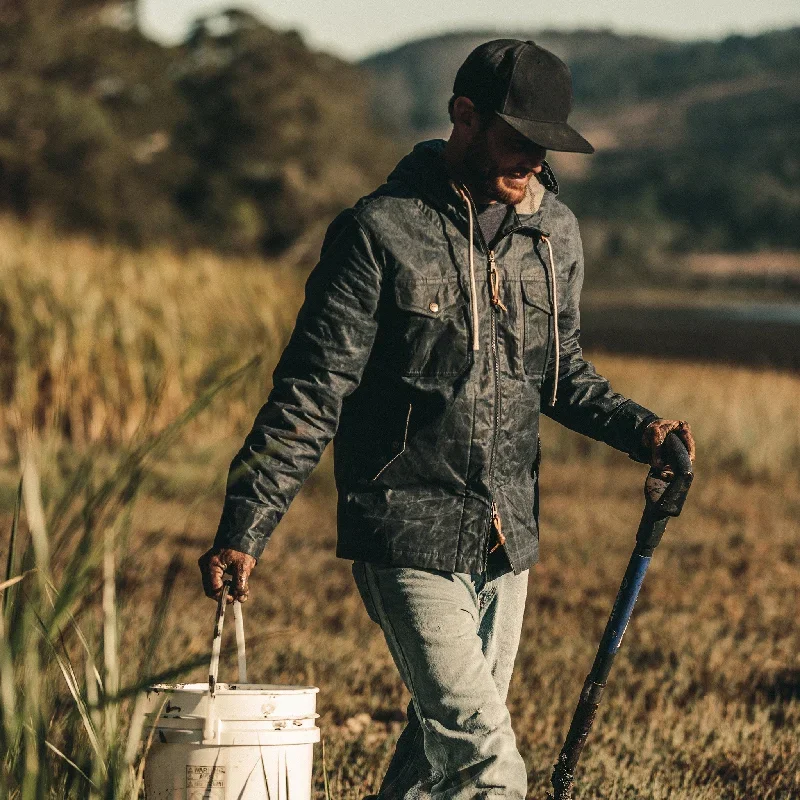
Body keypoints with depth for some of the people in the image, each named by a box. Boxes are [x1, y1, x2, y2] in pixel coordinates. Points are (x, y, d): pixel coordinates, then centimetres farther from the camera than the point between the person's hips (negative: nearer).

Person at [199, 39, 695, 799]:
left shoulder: (555, 231, 8)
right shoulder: (381, 230, -10)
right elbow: (309, 394, -10)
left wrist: (635, 427, 2)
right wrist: (242, 529, -14)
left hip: (506, 540, 6)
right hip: (408, 539, -6)